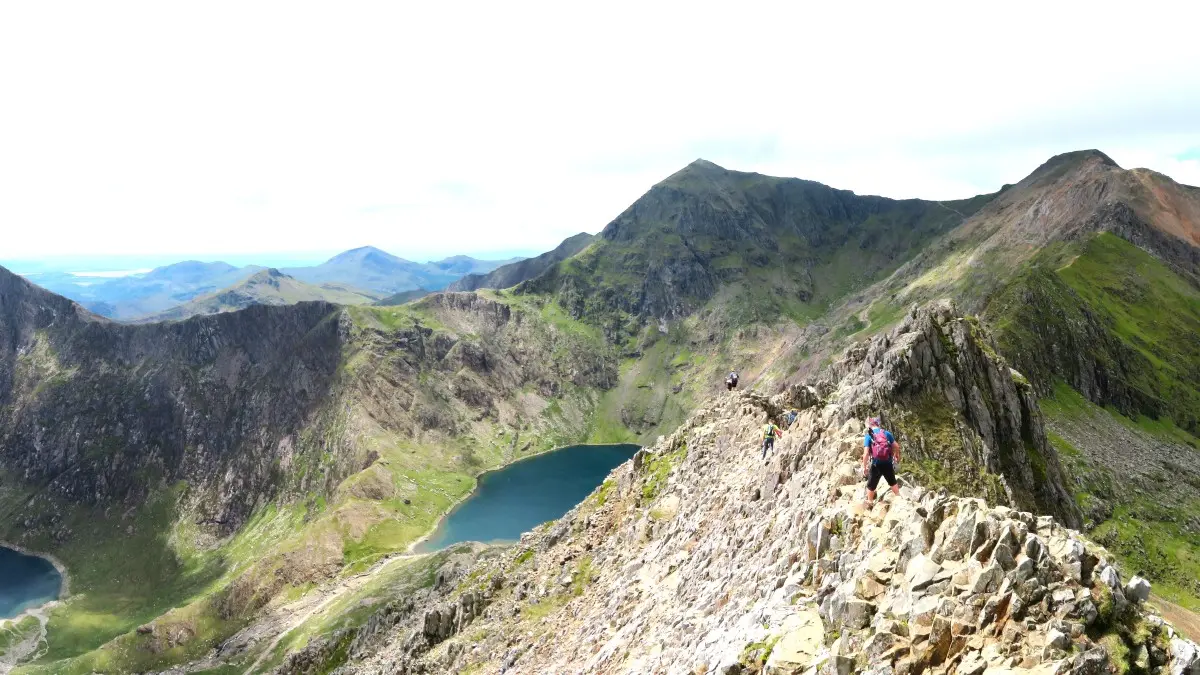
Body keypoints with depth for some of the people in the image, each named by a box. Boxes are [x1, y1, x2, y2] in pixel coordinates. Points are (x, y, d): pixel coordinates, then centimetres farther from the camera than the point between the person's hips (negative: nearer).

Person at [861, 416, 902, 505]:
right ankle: (898, 497, 40)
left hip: (876, 464, -3)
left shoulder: (868, 436, -9)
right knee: (892, 482, 29)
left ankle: (870, 502, 27)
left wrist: (864, 466, -7)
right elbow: (896, 446, 4)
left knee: (871, 485, 15)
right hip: (888, 463, 3)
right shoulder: (886, 433, 0)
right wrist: (897, 455, 24)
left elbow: (866, 453, -16)